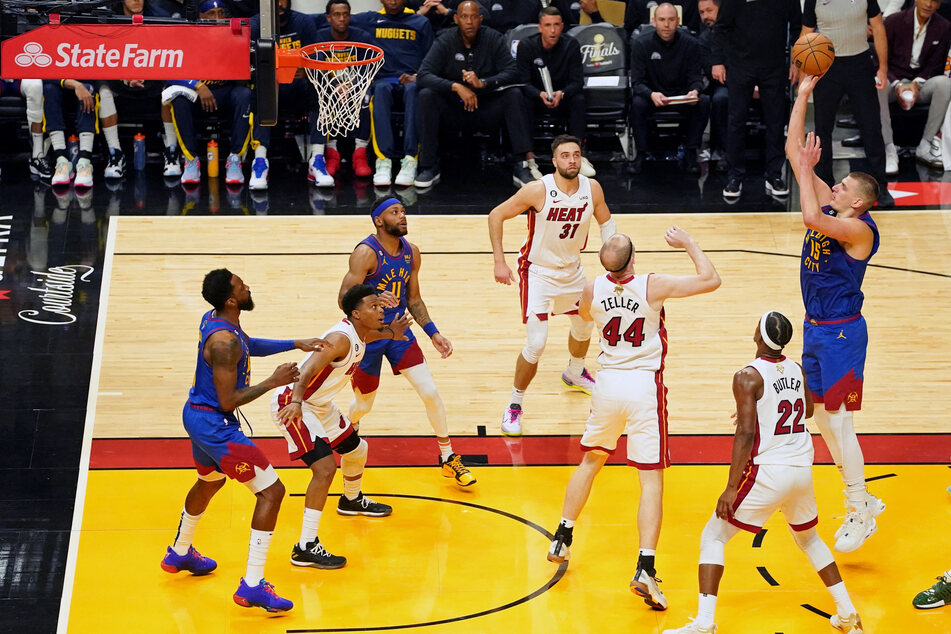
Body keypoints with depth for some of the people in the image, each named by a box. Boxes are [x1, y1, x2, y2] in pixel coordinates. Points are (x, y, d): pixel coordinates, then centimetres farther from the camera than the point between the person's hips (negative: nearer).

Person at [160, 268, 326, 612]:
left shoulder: (214, 318, 2)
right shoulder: (223, 342, -28)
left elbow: (249, 346, 21)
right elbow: (228, 401, -25)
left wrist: (295, 344, 15)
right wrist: (272, 382, -18)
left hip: (197, 414, 10)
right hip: (215, 425, -10)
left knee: (210, 482, 35)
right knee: (271, 491, -8)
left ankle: (179, 553, 56)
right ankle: (252, 586, -11)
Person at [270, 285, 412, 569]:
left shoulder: (360, 334, 2)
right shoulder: (341, 339, -27)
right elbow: (309, 369, -40)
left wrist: (390, 334, 15)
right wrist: (296, 402, -56)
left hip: (319, 405, 10)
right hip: (292, 404, -10)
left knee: (356, 449, 25)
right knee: (325, 467, -23)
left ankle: (351, 500, 57)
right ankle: (305, 548, -20)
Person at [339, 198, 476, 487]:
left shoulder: (411, 253, 0)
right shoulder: (366, 252, -21)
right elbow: (344, 298, -25)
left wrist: (433, 333, 4)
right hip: (367, 335, -5)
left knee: (430, 392, -5)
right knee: (364, 404, 10)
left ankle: (449, 459, 8)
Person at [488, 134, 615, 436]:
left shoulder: (592, 189, -12)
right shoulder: (539, 190, -26)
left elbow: (606, 222, 7)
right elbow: (496, 215, -17)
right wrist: (499, 262, -19)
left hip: (572, 270, 6)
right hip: (538, 272, -6)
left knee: (584, 326, 26)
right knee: (536, 345, -14)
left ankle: (574, 373, 57)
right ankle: (514, 404, 5)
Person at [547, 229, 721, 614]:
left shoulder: (592, 290, -4)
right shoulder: (653, 286, -15)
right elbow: (711, 280, -9)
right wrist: (688, 244, 4)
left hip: (608, 381, 4)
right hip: (645, 385, -3)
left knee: (590, 460, 26)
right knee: (651, 479, -2)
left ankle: (561, 541, 32)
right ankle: (645, 569, -13)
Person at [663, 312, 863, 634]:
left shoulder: (748, 377, -13)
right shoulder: (798, 371, 7)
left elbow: (746, 434, -19)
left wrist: (731, 488, -17)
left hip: (767, 472, -6)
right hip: (803, 469, 6)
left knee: (713, 537, 5)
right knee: (808, 537, 30)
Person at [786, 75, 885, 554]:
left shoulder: (860, 229, -18)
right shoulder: (830, 206, 4)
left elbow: (811, 218, -37)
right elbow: (794, 150, 4)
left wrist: (807, 168, -24)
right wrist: (803, 96, -3)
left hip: (842, 334, -9)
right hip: (816, 329, 9)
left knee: (839, 420, -6)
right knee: (821, 417, 13)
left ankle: (861, 513, 3)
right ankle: (861, 501, 25)